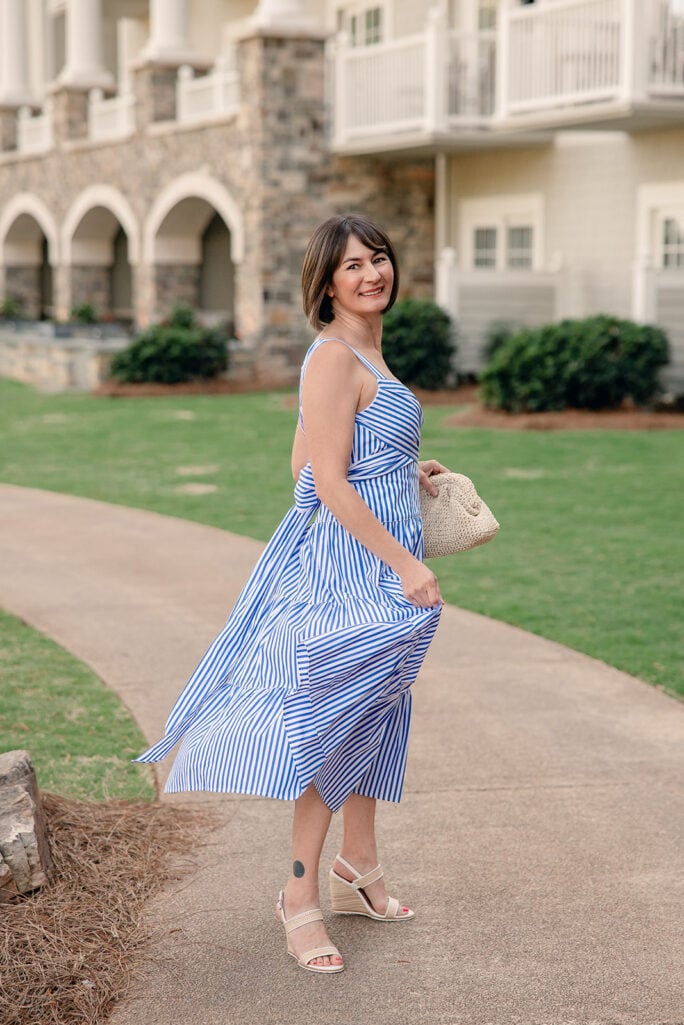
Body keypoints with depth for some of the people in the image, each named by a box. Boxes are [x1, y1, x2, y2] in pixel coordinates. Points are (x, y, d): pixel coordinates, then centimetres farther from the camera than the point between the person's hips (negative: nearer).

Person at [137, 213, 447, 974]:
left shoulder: (363, 354, 14)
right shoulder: (334, 356, -16)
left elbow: (304, 464, 17)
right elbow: (330, 484, -21)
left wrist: (404, 474, 21)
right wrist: (405, 564, -20)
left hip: (374, 567, 10)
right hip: (355, 562, -10)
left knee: (371, 716, 18)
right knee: (333, 721, -3)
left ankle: (358, 870, 32)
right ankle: (301, 895, 8)